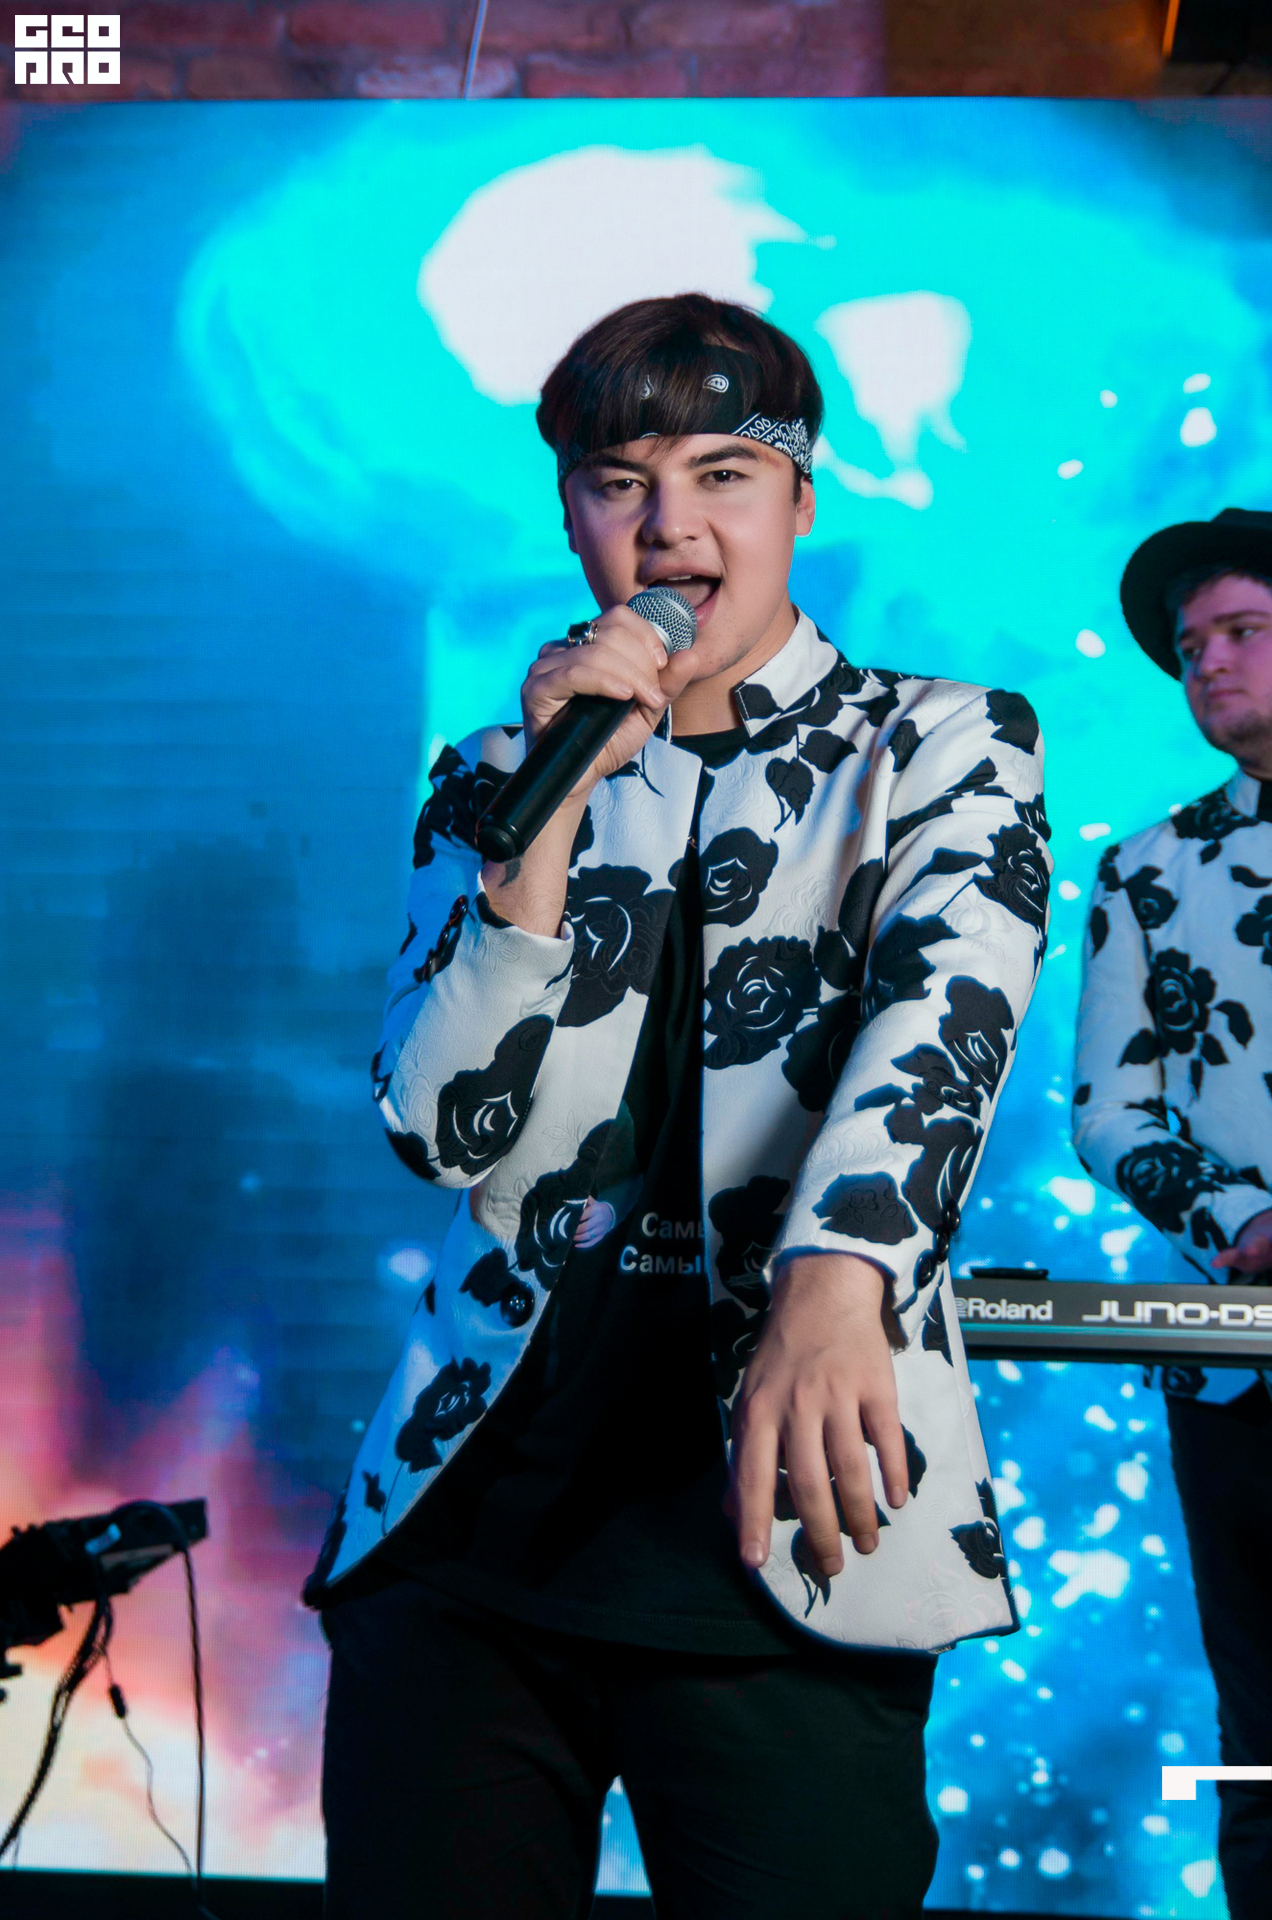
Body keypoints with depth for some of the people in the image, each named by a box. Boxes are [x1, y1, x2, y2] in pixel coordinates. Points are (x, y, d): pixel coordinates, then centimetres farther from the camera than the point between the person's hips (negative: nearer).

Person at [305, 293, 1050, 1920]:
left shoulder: (946, 747, 7)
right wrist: (559, 791, -7)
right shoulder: (497, 780, 15)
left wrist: (833, 1280, -35)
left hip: (776, 1499, -2)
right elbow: (451, 1135, 3)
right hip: (473, 1490, 3)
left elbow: (942, 1008, -14)